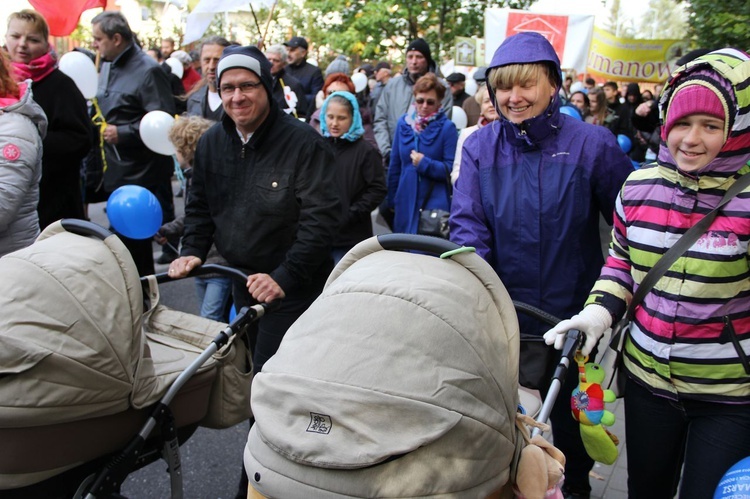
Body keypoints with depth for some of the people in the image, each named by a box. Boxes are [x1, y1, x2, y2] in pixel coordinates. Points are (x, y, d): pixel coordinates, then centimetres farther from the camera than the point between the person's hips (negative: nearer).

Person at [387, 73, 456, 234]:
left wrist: (425, 163, -20)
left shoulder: (447, 127, -6)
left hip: (435, 203, -4)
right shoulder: (403, 123, 6)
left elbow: (452, 169, -7)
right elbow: (395, 165, 10)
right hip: (406, 202, 4)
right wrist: (392, 199, 11)